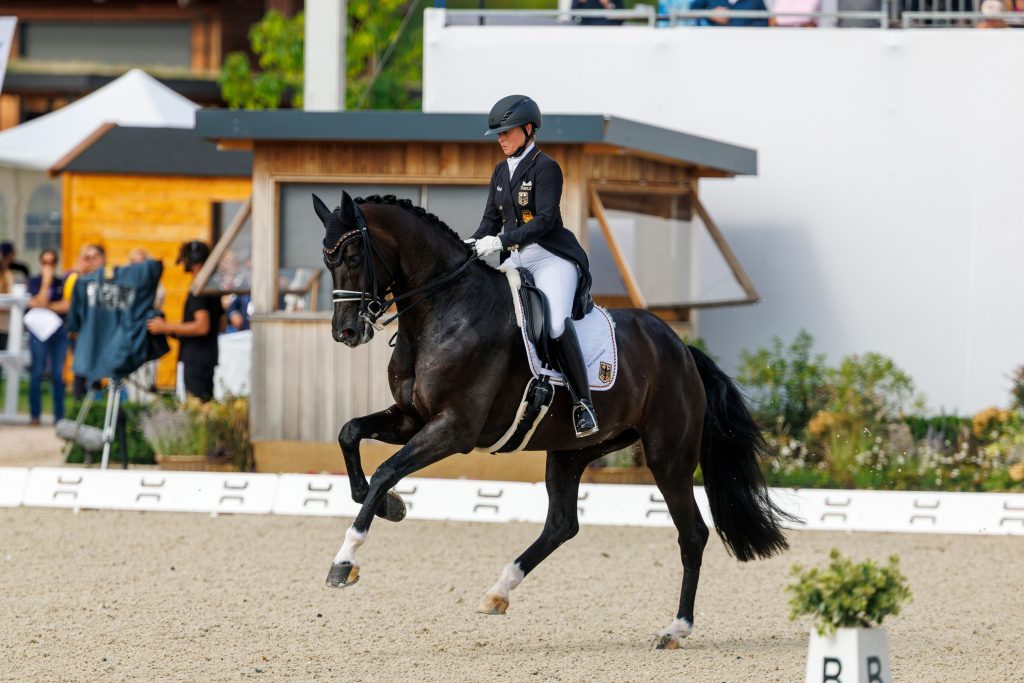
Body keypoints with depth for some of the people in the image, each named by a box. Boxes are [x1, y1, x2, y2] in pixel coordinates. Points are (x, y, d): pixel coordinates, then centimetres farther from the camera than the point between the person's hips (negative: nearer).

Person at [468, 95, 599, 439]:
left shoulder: (545, 168, -7)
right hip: (516, 262, 8)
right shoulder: (501, 172, 16)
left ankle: (583, 402, -26)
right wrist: (473, 243, -3)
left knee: (556, 322, -29)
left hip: (552, 258, -8)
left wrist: (501, 241, -24)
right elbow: (491, 219, 18)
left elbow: (545, 220, -17)